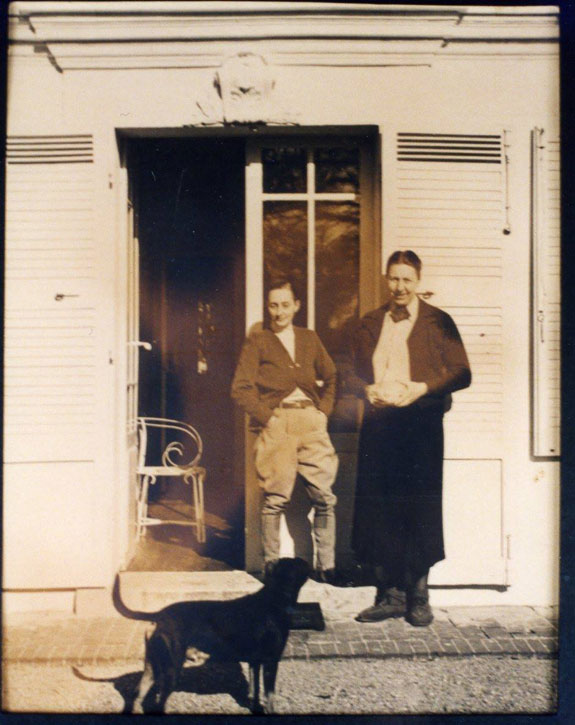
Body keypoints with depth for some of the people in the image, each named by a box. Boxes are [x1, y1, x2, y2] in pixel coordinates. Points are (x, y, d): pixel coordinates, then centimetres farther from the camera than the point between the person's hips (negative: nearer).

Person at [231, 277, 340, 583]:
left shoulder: (309, 339, 19)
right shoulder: (257, 341, 8)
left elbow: (331, 377, 21)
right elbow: (240, 388, -1)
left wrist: (324, 409, 7)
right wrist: (266, 417, -8)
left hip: (312, 423, 3)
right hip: (277, 424, -3)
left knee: (325, 498, -1)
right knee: (275, 498, -2)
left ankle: (326, 566, 7)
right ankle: (271, 565, 9)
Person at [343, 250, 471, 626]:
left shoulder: (438, 322, 7)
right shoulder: (370, 323, 16)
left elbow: (461, 373, 2)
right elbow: (351, 372, 16)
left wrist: (422, 388, -13)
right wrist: (368, 390, -5)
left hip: (420, 424, -3)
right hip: (377, 423, 3)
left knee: (420, 508, -1)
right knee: (378, 510, 3)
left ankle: (418, 597, 12)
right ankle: (390, 594, 15)